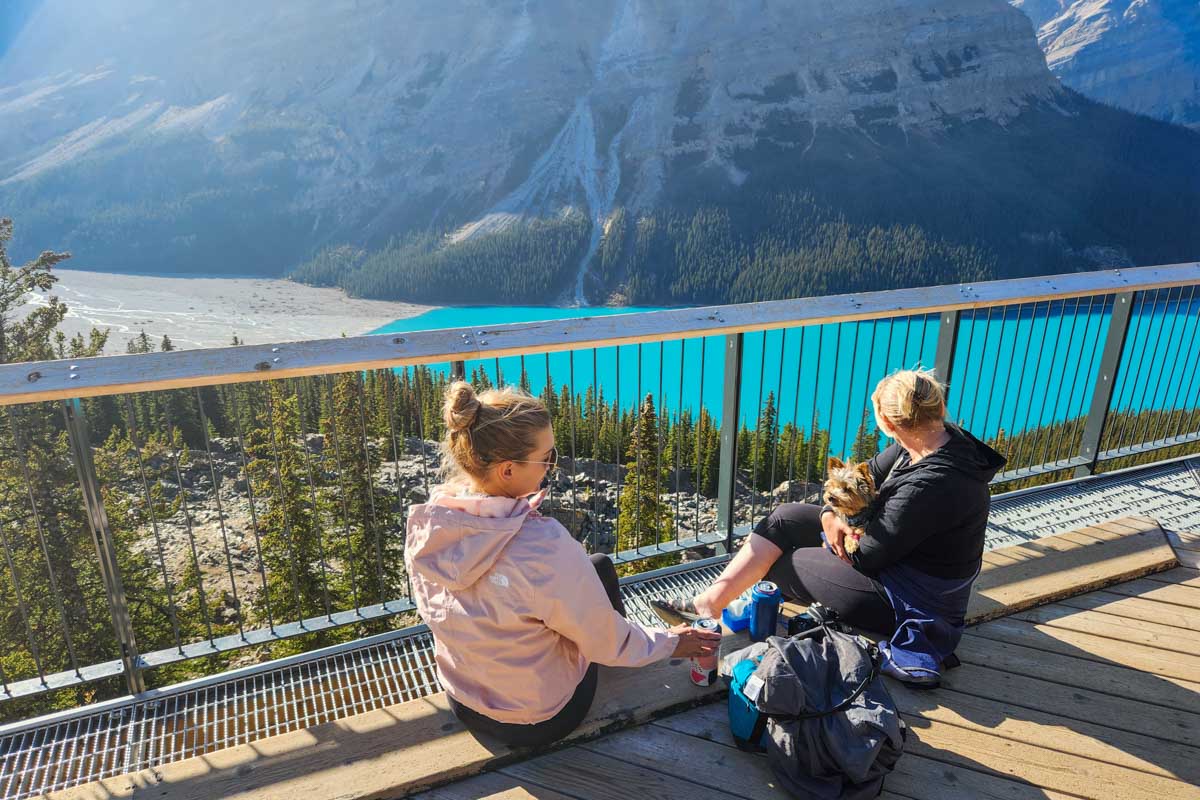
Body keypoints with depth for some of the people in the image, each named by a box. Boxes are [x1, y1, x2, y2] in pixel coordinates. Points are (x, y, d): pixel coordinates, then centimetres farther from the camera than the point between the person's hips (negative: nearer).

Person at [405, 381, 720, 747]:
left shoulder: (426, 521, -17)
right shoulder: (546, 547, -36)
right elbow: (605, 642, -19)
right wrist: (670, 643, -2)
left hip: (464, 705, 5)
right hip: (541, 722, -5)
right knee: (599, 565, 14)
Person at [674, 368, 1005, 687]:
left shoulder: (928, 487, -35)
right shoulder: (945, 436, -8)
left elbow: (866, 559, -24)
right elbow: (870, 474, 4)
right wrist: (829, 514, -10)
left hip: (912, 600, -9)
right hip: (900, 551, 9)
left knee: (779, 560, -4)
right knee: (787, 516, -1)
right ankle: (711, 601, -2)